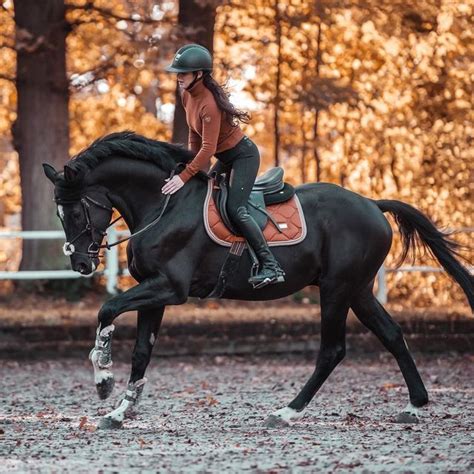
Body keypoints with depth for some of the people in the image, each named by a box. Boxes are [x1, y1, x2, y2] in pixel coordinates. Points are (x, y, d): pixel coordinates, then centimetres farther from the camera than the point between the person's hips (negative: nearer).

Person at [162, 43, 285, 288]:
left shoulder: (209, 104, -29)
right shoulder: (187, 95, -1)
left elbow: (208, 148, -31)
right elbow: (195, 134, 11)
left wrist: (185, 176, -33)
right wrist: (191, 164, 4)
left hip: (243, 155, -10)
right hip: (225, 158, 10)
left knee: (235, 208, -21)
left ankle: (271, 266, -23)